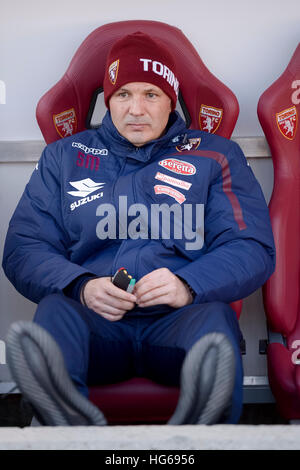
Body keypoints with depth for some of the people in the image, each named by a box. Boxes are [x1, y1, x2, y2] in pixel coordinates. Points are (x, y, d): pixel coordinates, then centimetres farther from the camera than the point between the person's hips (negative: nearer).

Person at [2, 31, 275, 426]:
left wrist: (189, 286, -15)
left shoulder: (215, 155, 15)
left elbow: (254, 249, 6)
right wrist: (81, 287, -11)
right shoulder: (64, 156, 19)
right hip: (94, 319, 1)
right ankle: (68, 415, -55)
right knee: (55, 309, -32)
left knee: (215, 318, -33)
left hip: (180, 318, 0)